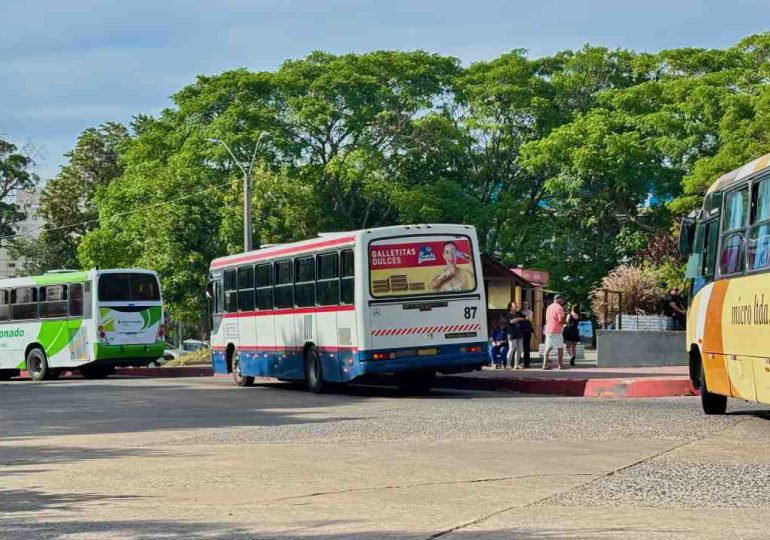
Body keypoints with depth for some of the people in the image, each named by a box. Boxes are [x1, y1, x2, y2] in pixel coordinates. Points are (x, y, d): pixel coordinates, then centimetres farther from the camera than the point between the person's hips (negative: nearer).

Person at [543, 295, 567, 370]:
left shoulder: (549, 307, 16)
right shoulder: (559, 308, -11)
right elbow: (561, 320, -15)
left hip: (548, 330, 8)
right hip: (556, 331, -8)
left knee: (548, 348, 8)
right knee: (560, 347, 2)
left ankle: (545, 364, 4)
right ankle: (560, 365, 2)